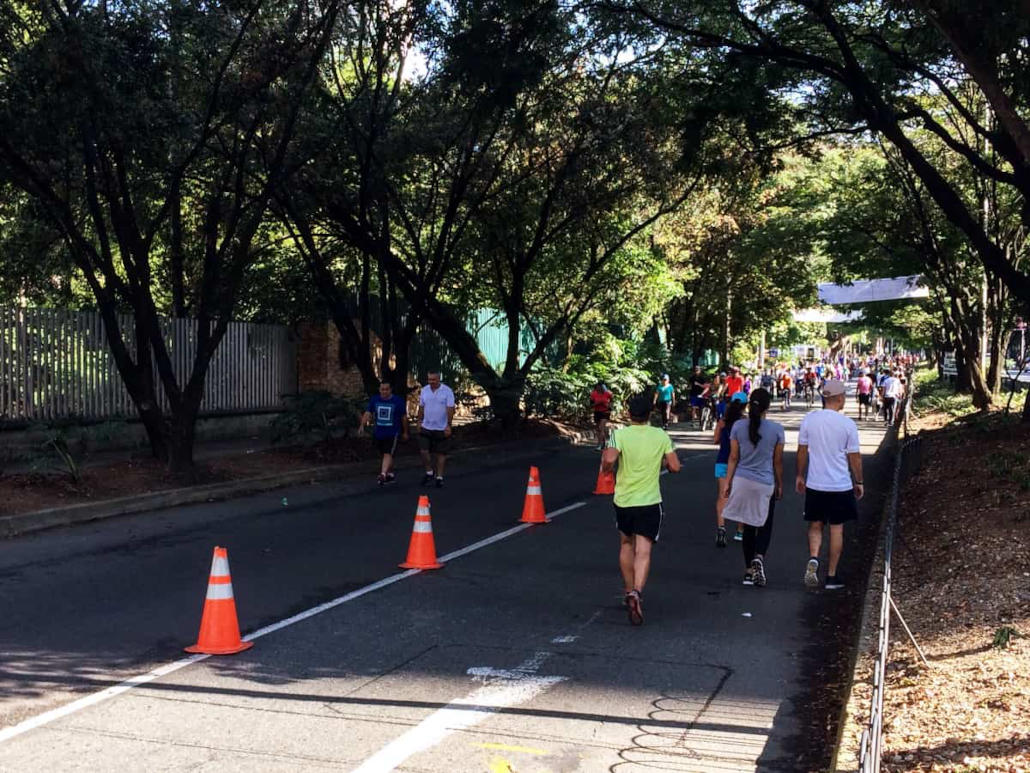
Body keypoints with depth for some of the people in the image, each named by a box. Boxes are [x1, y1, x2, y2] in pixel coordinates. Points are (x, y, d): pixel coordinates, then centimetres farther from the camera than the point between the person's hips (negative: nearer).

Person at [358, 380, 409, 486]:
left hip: (392, 433, -4)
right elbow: (367, 413, -3)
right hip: (378, 433, 4)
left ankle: (383, 474, -27)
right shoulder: (374, 400, 3)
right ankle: (390, 474, 30)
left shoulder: (398, 401, -5)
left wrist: (405, 432, 8)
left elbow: (404, 417, 3)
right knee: (386, 454, 15)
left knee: (388, 454, -17)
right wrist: (362, 425, -18)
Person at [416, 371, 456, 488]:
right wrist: (420, 421, 8)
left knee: (441, 453, 4)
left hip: (442, 429, -3)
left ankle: (439, 477, 14)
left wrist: (449, 425, -18)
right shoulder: (424, 390, 2)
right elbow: (421, 407, 11)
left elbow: (450, 409, -13)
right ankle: (429, 472, 17)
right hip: (426, 427, 3)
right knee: (424, 451, -5)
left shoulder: (447, 391, -11)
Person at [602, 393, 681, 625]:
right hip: (650, 502, -1)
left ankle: (630, 593, 31)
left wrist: (605, 466, -2)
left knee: (626, 545, 21)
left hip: (623, 501, 1)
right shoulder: (661, 436, -4)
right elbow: (675, 466, -2)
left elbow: (609, 460, -24)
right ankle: (636, 593, -26)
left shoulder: (620, 434, -9)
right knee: (643, 552, -5)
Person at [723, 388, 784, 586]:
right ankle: (759, 556, -16)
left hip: (742, 481, 2)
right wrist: (780, 485, 12)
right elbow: (778, 462, 0)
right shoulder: (776, 429, -7)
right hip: (765, 484, -2)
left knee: (748, 526, 13)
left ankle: (749, 570, 16)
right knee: (765, 525, 11)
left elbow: (733, 458, 0)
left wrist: (728, 482, 7)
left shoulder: (738, 427, -4)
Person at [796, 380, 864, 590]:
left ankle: (813, 558, -10)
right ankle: (832, 575, 14)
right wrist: (859, 482, 9)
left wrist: (800, 475, 17)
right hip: (840, 486, -2)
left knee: (815, 525, 15)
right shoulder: (848, 424, -11)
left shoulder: (809, 419, -3)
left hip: (814, 484, 2)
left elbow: (802, 450, 4)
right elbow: (855, 456, -4)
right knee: (837, 529, 8)